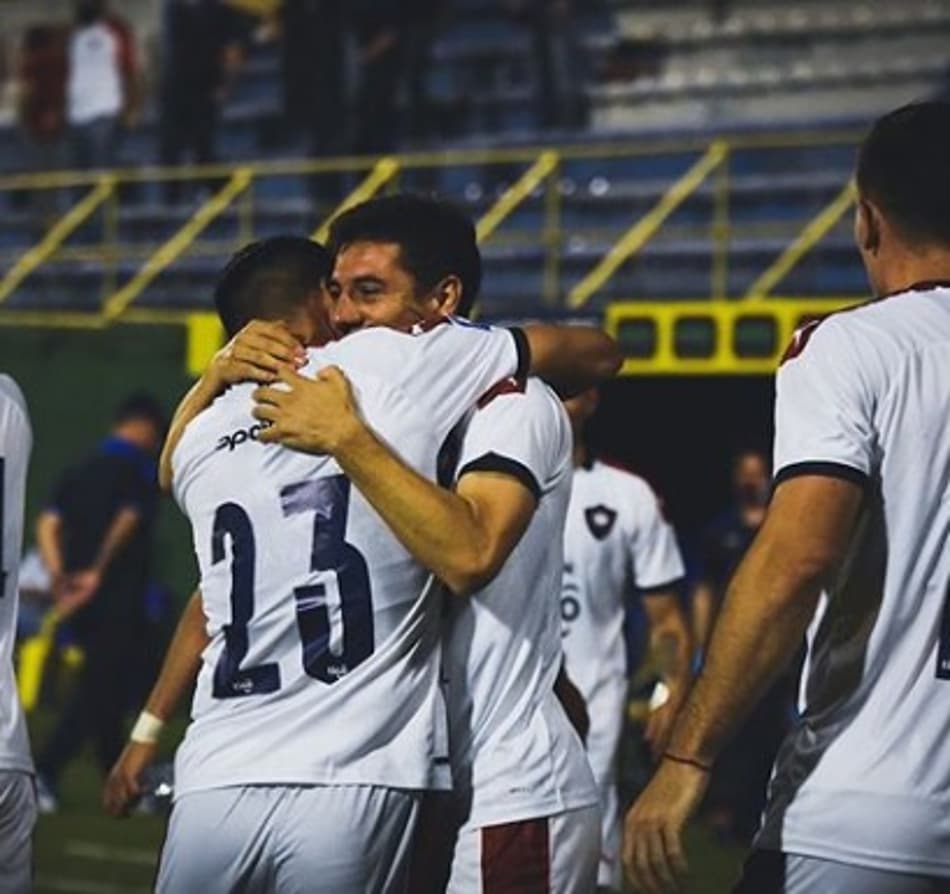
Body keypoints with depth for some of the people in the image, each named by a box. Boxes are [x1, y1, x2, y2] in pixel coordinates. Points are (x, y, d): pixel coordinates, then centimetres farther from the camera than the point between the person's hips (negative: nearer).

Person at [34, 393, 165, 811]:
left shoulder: (82, 470, 14)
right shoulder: (140, 469, -6)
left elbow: (47, 524, 4)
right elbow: (127, 521, -20)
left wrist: (58, 574, -3)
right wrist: (97, 572, -16)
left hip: (81, 600, 7)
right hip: (119, 600, -7)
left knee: (105, 691, 16)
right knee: (99, 692, -6)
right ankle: (45, 772, -20)